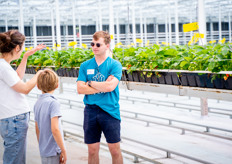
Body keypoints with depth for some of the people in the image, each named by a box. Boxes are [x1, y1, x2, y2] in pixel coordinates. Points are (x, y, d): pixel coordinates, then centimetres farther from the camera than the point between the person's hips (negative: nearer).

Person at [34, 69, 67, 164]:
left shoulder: (37, 103, 8)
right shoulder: (53, 103, -16)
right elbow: (55, 129, -22)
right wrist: (63, 151, -15)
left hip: (43, 151, 8)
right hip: (53, 152, -8)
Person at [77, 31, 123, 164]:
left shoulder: (115, 65, -2)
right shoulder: (85, 66, 7)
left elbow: (110, 86, -17)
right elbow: (80, 89, -4)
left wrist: (90, 83, -6)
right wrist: (102, 86, -11)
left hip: (110, 110, -3)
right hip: (91, 110, 3)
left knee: (115, 149, 2)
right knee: (92, 150, 9)